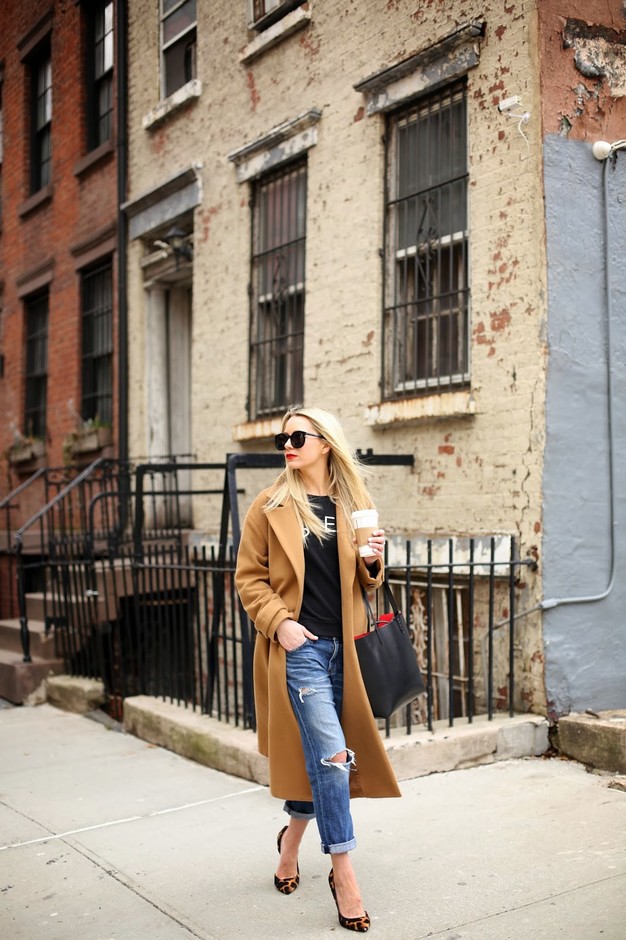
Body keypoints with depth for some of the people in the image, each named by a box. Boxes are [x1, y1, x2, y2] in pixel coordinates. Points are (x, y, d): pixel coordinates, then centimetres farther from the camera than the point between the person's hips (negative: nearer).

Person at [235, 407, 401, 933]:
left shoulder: (355, 504, 9)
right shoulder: (271, 507, 0)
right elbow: (249, 578, 0)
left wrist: (374, 562, -7)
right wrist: (279, 622, -13)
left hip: (344, 647, 4)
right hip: (299, 646, -4)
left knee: (318, 755, 12)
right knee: (331, 752, -11)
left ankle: (293, 836, 37)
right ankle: (343, 873, -1)